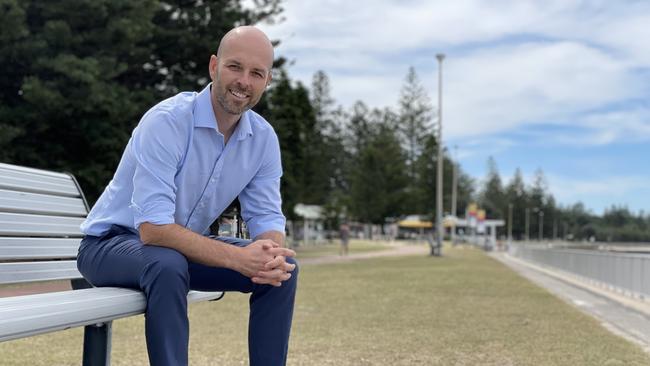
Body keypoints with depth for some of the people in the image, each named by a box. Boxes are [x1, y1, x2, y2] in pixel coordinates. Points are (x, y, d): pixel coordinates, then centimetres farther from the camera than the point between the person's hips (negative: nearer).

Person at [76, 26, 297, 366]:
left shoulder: (264, 137, -7)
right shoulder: (166, 121, -26)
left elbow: (267, 217, -5)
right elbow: (153, 228, -33)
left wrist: (271, 254, -29)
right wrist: (237, 257, -39)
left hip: (187, 246, 6)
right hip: (111, 245, -6)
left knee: (283, 267, -11)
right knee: (168, 264, -38)